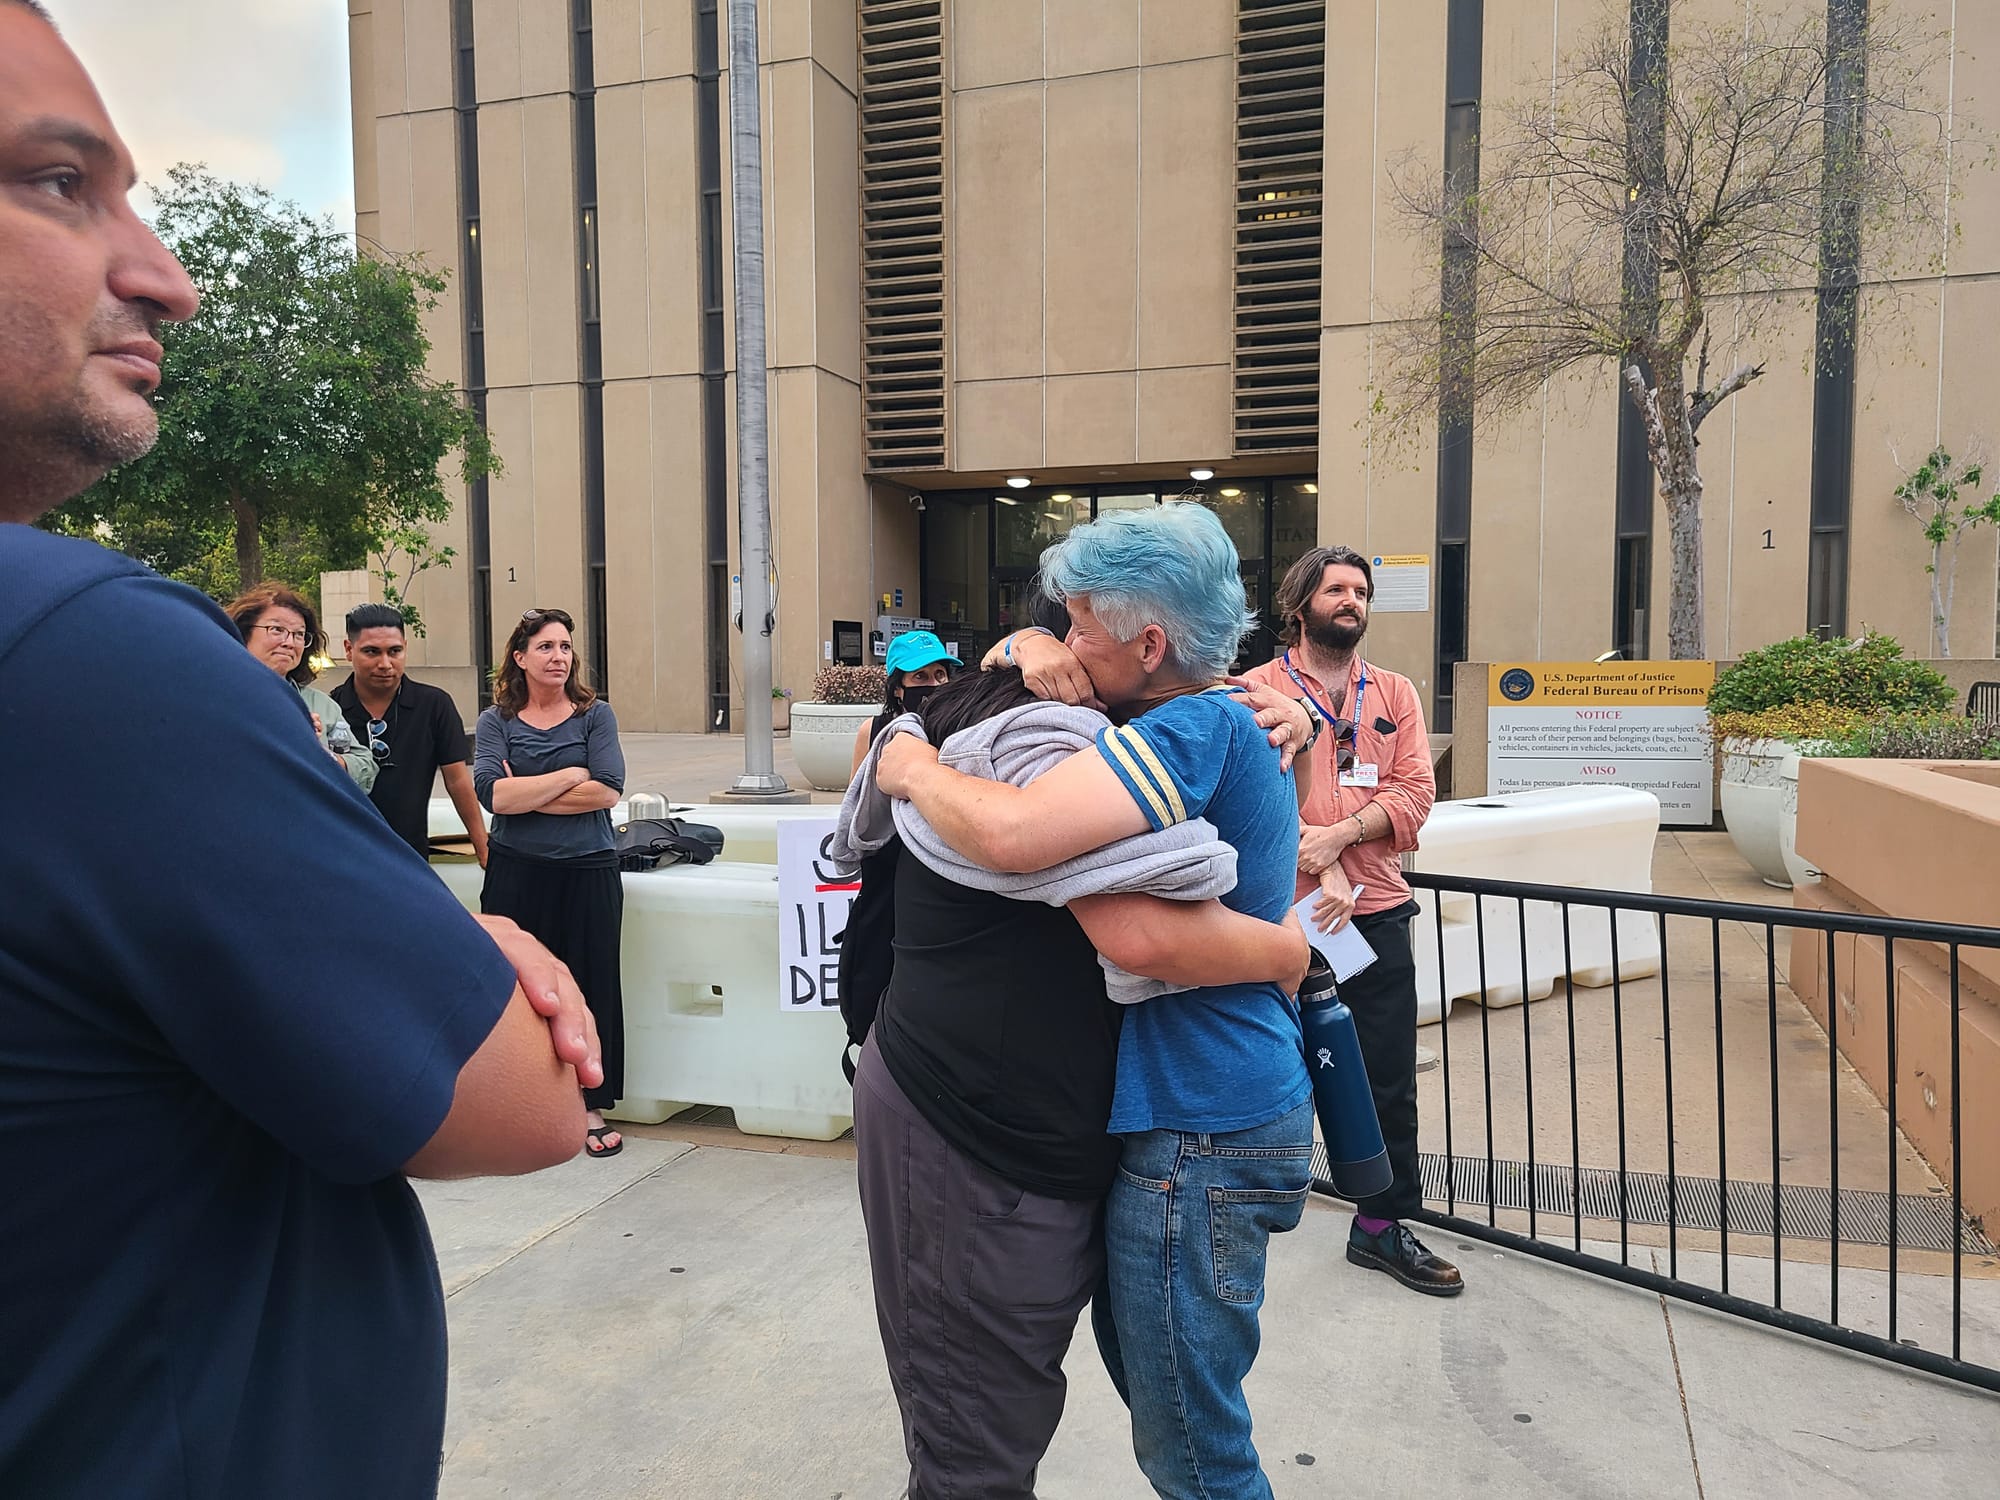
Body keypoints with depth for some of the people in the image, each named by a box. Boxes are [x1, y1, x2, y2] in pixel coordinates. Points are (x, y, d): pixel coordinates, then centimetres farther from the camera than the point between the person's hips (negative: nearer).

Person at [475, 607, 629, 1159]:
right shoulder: (497, 721, 4)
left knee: (591, 983, 5)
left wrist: (525, 795, -9)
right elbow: (492, 793, -13)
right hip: (516, 875, 0)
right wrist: (572, 774, -11)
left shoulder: (595, 714, 4)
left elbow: (607, 791, -10)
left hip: (589, 871, 0)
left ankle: (593, 1108, 17)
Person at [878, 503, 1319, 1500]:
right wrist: (1030, 651, -4)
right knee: (1134, 1357, 26)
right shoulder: (1222, 722, 9)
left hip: (1200, 1135, -10)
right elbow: (1011, 655, 20)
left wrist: (917, 771, -16)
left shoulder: (1197, 730, -22)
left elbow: (1012, 835, -37)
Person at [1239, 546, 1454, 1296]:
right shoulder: (1258, 689, 0)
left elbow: (1415, 792, 1)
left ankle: (1381, 1224, 24)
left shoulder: (1395, 694, 11)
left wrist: (1339, 834, -14)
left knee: (1388, 1079, 8)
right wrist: (1323, 870, -17)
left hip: (1376, 915, 3)